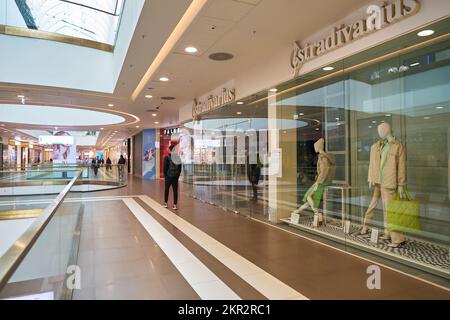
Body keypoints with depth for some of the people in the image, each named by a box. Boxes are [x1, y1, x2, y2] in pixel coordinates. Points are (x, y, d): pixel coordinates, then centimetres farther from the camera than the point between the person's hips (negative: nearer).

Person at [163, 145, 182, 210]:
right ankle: (175, 205, 3)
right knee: (175, 191, 4)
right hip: (175, 177, 3)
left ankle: (165, 203, 22)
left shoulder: (166, 157, -8)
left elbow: (165, 168, -7)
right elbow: (180, 168, 6)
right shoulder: (178, 158, 1)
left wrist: (165, 176, 3)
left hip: (168, 176, -2)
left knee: (166, 190, 12)